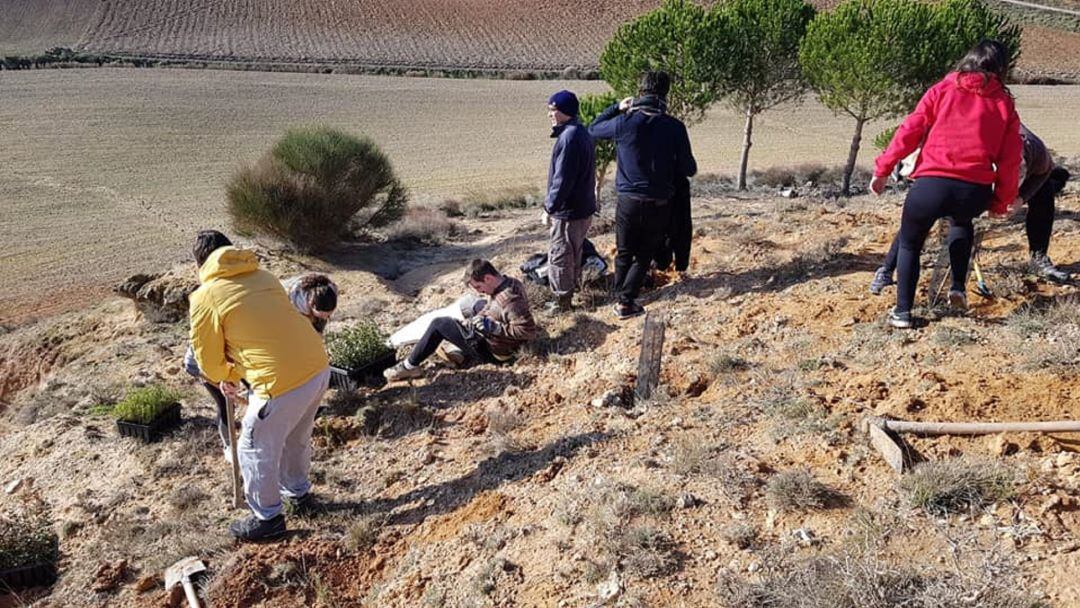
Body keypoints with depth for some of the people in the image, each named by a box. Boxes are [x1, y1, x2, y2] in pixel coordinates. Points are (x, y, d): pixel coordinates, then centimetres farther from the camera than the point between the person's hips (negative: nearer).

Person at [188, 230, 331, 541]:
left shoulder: (205, 297, -3)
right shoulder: (263, 276, 15)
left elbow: (208, 359, 7)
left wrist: (225, 376, 29)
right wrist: (236, 373, 31)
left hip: (282, 382, -7)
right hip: (318, 366, 7)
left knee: (255, 450, 17)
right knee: (297, 436, 31)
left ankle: (267, 517, 33)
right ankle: (298, 490, 52)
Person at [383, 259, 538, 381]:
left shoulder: (510, 299, -30)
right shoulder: (507, 283, 0)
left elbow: (528, 330, -34)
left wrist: (495, 328, -29)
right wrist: (472, 321, 0)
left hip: (492, 352, -10)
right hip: (488, 338, 10)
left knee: (438, 324, -6)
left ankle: (410, 366, 5)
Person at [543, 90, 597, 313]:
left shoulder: (569, 137, -22)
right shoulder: (581, 133, 11)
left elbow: (562, 179, -24)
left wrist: (550, 206, -15)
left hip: (569, 212, -10)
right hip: (583, 208, 10)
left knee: (559, 256, 1)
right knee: (572, 254, 21)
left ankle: (562, 301, 11)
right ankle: (566, 296, 35)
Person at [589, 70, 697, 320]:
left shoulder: (624, 122, -9)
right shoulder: (675, 127, -9)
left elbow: (593, 129, 11)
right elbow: (689, 169, -2)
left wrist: (616, 107, 19)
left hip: (629, 202, 0)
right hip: (660, 205, 0)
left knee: (624, 254, 18)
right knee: (644, 256, 15)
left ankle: (621, 297, 26)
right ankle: (626, 302, 10)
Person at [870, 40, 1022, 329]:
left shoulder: (944, 89, 10)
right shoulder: (1004, 104, 13)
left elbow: (910, 130, 1)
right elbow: (1010, 160, 11)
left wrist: (883, 169, 4)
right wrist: (1001, 202, 20)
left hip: (931, 185, -2)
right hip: (976, 193, 2)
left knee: (909, 244, 20)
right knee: (962, 222, 37)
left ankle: (903, 312, 13)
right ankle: (958, 289, 29)